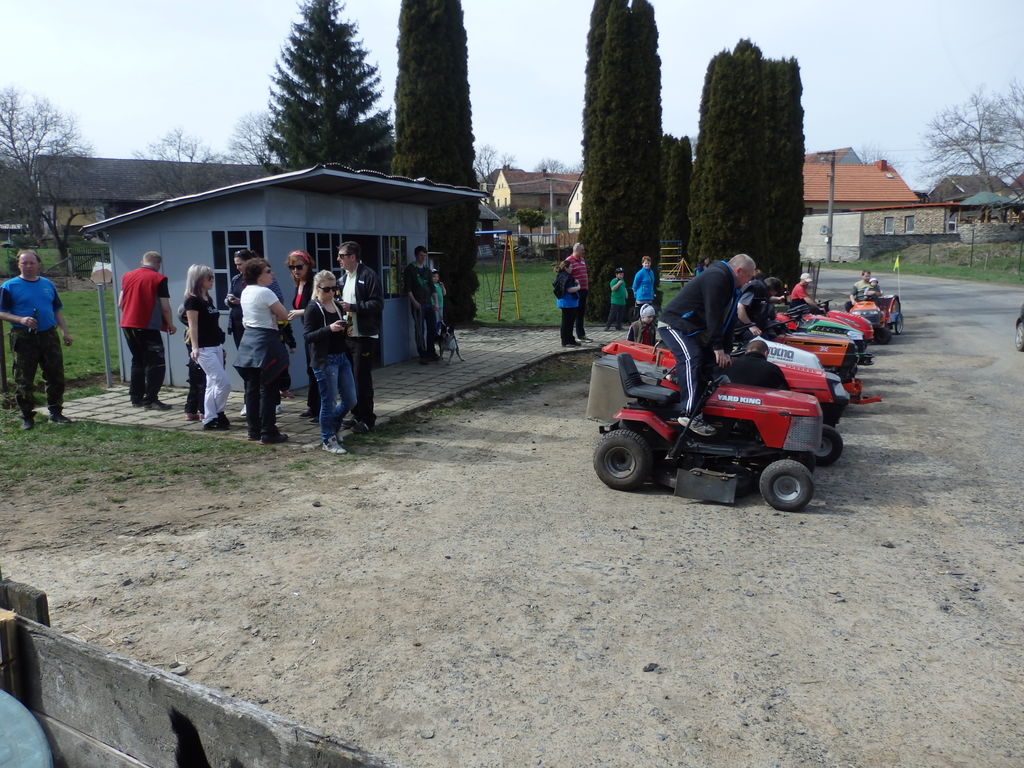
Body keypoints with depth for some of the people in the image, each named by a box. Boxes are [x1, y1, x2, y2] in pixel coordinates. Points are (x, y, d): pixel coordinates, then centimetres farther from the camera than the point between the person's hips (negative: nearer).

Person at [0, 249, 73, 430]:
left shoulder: (48, 284, 13)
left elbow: (57, 310, 19)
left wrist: (65, 332, 12)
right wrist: (21, 320, -20)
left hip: (49, 335, 4)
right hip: (24, 338, -4)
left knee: (56, 376, 6)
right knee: (24, 381, 1)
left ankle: (56, 412, 17)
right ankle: (27, 417, 10)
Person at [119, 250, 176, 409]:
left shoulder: (127, 276, 10)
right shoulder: (159, 279, -7)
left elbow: (120, 303, 12)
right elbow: (165, 307, -10)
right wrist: (170, 325, 4)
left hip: (128, 325, 7)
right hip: (148, 326, -7)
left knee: (138, 361, 17)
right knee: (156, 363, -1)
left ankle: (136, 398, 19)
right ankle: (151, 400, -6)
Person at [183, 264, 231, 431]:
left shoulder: (208, 298, 14)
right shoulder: (192, 300, -10)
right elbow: (193, 326, -15)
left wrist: (221, 347, 21)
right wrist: (194, 347, -23)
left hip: (215, 347, 9)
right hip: (204, 349, -9)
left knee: (213, 384, 9)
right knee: (224, 383, -10)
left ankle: (210, 419, 13)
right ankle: (217, 415, 4)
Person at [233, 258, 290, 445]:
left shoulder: (245, 291, 12)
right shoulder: (265, 292, -14)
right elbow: (284, 315, -11)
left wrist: (269, 317, 4)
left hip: (249, 340, 9)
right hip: (265, 342, -9)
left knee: (252, 389, 12)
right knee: (267, 390, -3)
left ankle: (254, 431, 20)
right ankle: (268, 434, 1)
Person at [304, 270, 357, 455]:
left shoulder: (338, 306, 12)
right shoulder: (313, 309, -8)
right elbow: (308, 336, -15)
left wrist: (345, 328, 2)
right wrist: (329, 329, -26)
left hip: (342, 357, 7)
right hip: (324, 361, -7)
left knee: (350, 400, 9)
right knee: (329, 402, 0)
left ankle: (332, 428, 31)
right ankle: (327, 440, 15)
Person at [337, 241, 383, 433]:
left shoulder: (368, 276, -10)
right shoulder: (343, 278, 16)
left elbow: (377, 304, -17)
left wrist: (352, 307, -22)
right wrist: (339, 306, 7)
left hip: (364, 336, -8)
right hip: (347, 335, 8)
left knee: (362, 377, -4)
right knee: (350, 377, 12)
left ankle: (367, 418, 6)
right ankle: (357, 415, 23)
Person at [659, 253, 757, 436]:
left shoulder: (729, 286, 15)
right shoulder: (717, 277, -19)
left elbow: (726, 320, 15)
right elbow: (713, 314, -25)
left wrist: (726, 350, 9)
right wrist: (718, 347, -25)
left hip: (693, 329, 12)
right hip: (675, 324, -12)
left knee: (710, 358, 13)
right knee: (691, 359, -27)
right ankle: (689, 413, -31)